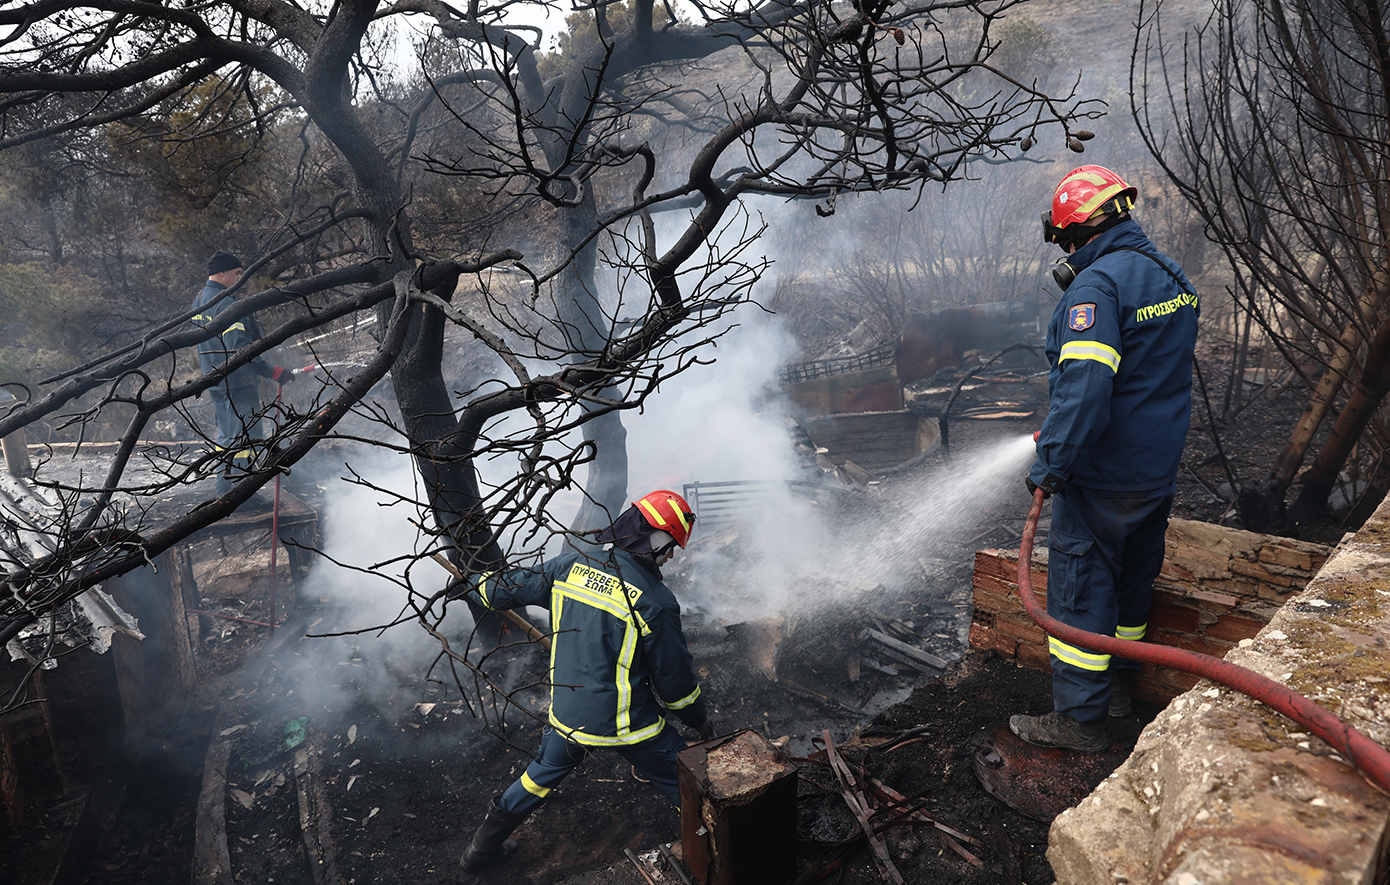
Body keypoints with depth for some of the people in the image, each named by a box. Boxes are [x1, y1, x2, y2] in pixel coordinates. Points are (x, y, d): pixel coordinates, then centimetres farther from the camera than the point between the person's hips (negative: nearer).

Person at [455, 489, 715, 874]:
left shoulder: (570, 566, -9)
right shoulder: (655, 602, -22)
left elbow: (501, 589, 4)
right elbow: (676, 680, -12)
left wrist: (483, 583, 28)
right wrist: (700, 719, 6)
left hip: (567, 714, 6)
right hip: (628, 725, -5)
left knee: (542, 774, 30)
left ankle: (483, 848, 46)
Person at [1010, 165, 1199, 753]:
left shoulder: (1096, 285, -21)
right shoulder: (1172, 274, 10)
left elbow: (1084, 387, -31)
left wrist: (1050, 464, -25)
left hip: (1103, 471, -9)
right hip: (1161, 466, 9)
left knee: (1081, 586, 1)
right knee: (1133, 576, 21)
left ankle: (1080, 717, 11)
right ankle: (1118, 683, 38)